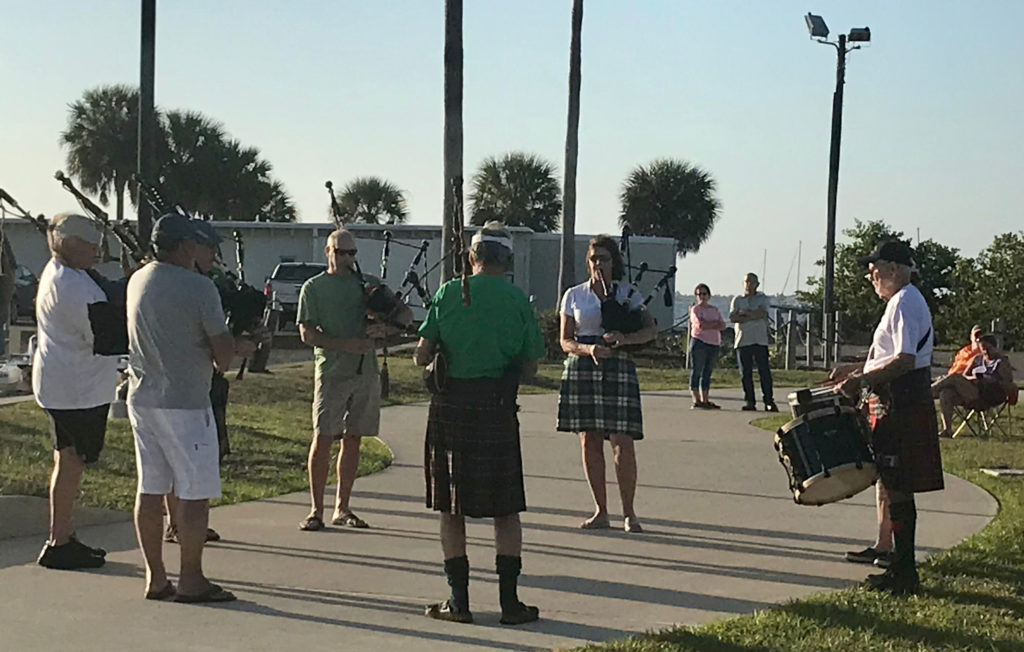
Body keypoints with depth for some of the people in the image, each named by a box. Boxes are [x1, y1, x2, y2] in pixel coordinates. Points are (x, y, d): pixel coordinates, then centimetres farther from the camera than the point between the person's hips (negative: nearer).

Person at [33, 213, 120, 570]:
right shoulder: (73, 287, -22)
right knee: (71, 462, -3)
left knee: (69, 460, 16)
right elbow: (104, 337, -23)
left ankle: (64, 537, 26)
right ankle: (58, 545, 4)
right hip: (75, 389, -11)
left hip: (62, 383, 11)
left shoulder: (57, 272, 11)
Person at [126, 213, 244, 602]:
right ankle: (191, 580, 5)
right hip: (184, 402, -7)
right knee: (194, 493, 1)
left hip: (141, 398, 7)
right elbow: (223, 356, -12)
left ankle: (155, 577, 17)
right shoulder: (199, 287, -14)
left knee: (150, 490, 11)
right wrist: (229, 347, 11)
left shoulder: (137, 281, 8)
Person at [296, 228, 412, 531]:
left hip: (366, 372, 4)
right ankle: (316, 510, 2)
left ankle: (342, 508, 16)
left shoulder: (369, 284, 13)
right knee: (322, 440, -5)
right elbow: (307, 334, -4)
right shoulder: (313, 288, 4)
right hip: (331, 372, -3)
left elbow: (405, 312, 11)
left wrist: (385, 328, -10)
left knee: (352, 441, 8)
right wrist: (345, 345, -16)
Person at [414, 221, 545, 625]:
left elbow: (421, 356, -1)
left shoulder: (448, 293, 0)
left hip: (450, 406, 0)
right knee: (505, 509, 8)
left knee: (451, 508, 8)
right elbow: (530, 368, 4)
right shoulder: (518, 300, 1)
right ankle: (509, 601, 6)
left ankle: (459, 601, 10)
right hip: (497, 410, 0)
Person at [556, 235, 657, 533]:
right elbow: (565, 340, 6)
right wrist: (589, 349, -14)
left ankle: (629, 513, 0)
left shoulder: (627, 293, 7)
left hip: (618, 369, -2)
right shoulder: (574, 295, 10)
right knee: (590, 442, 3)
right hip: (581, 370, 2)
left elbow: (651, 329, -1)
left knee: (623, 442, -8)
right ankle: (601, 512, 11)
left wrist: (624, 338, -20)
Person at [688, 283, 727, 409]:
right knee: (696, 372, -6)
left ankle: (705, 400, 11)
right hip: (699, 342, -6)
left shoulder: (714, 310, 18)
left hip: (714, 344, 6)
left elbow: (723, 325, 6)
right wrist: (715, 323, -4)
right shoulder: (695, 309, 0)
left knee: (708, 373, 7)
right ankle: (696, 401, -6)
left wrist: (708, 325, -10)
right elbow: (700, 325, -15)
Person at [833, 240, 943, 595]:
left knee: (897, 488, -7)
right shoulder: (902, 301, 18)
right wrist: (857, 373, 19)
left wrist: (862, 380, -22)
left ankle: (904, 575, -3)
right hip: (896, 402, 11)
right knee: (893, 486, 14)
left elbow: (905, 360, -23)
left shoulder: (905, 303, -14)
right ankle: (899, 566, 22)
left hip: (901, 404, -11)